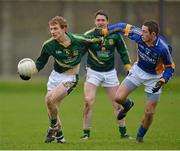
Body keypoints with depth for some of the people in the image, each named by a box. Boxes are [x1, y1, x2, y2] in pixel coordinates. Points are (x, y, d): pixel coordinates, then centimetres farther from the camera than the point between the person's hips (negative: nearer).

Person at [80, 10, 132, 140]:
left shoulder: (115, 35, -3)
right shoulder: (88, 35, -9)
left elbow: (123, 52, 8)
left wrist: (128, 68, 4)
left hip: (110, 72, 2)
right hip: (93, 72, -2)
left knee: (118, 103, 4)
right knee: (88, 101, -16)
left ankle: (123, 132, 19)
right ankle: (86, 133, -5)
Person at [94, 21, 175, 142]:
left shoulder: (163, 48, -32)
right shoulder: (139, 35, -23)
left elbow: (170, 67, -17)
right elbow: (124, 27, -6)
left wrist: (162, 82, -29)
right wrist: (104, 31, -3)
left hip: (154, 77, -3)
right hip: (138, 70, 3)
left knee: (149, 112, -1)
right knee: (119, 98, -9)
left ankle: (140, 135, 27)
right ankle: (128, 105, 29)